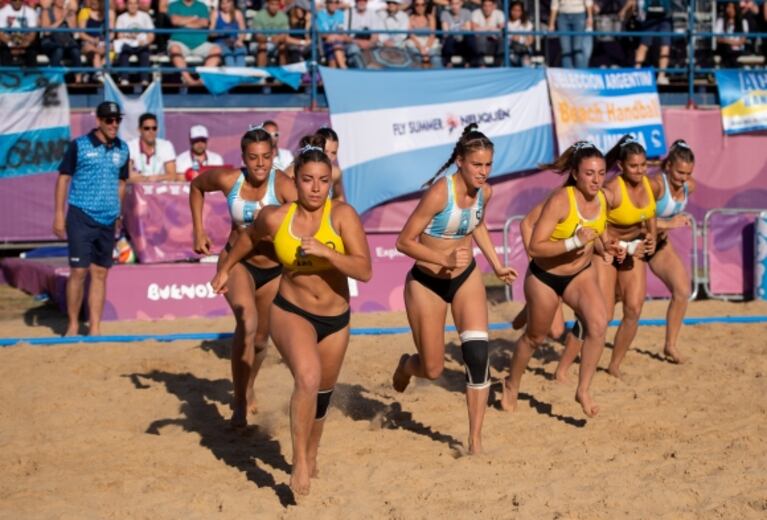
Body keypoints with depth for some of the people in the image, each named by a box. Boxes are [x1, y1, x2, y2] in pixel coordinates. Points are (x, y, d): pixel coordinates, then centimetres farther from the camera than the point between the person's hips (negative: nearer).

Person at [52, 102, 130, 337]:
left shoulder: (122, 149, 10)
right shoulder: (79, 145, -3)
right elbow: (63, 178, -1)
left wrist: (119, 213, 12)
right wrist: (59, 215, -6)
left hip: (107, 220, 4)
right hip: (81, 217, -4)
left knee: (100, 274, 6)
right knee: (79, 271, -5)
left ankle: (95, 328, 11)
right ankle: (73, 325, 6)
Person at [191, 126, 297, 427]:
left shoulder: (282, 185, -24)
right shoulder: (228, 179, -16)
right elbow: (196, 186, 6)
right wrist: (198, 232, 3)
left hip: (274, 270, 1)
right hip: (237, 263, -1)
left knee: (260, 339, 19)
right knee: (247, 322, -30)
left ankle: (249, 390, 51)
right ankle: (240, 403, -23)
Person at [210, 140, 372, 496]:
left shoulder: (342, 215, -18)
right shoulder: (275, 218, -13)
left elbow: (364, 270, -24)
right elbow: (250, 237, 11)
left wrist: (325, 252, -35)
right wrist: (225, 268, 21)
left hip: (335, 319, 2)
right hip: (291, 311, -2)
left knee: (322, 393, 19)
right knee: (308, 378, -29)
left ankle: (311, 454, 47)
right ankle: (299, 463, -17)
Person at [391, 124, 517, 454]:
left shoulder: (484, 192, -6)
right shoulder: (439, 192, -26)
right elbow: (404, 242, -23)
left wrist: (497, 265, 12)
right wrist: (444, 260, -34)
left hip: (467, 278, 4)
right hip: (427, 284, -4)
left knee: (478, 355, -14)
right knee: (433, 370, 4)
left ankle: (475, 440, -7)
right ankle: (407, 366, 44)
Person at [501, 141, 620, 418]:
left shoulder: (601, 200, -9)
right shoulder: (561, 200, -28)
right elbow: (535, 247, -31)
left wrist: (605, 246, -11)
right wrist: (575, 242, -39)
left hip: (581, 273, 4)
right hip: (545, 277, -4)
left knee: (599, 323, -22)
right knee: (535, 337, 15)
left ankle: (583, 390, -8)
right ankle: (511, 385, 43)